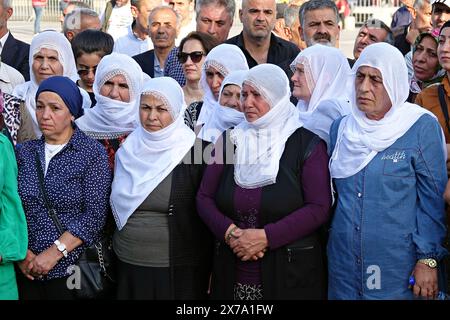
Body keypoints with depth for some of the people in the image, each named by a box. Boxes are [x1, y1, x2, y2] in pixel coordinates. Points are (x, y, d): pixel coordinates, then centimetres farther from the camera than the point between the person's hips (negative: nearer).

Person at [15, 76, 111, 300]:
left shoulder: (93, 152, -6)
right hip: (27, 269, 4)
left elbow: (94, 215, -11)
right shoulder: (26, 151, 6)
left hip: (71, 268, -3)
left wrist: (55, 252, -15)